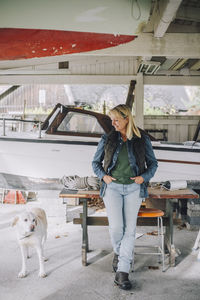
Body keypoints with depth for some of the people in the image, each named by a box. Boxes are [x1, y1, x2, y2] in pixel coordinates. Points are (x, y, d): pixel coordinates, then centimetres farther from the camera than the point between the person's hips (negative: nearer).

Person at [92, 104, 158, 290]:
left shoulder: (142, 139, 5)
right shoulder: (107, 139, 7)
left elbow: (153, 163, 13)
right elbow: (95, 162, 16)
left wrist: (144, 177, -4)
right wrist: (103, 175, -2)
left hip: (133, 188, 0)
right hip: (112, 187, 0)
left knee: (129, 229, -9)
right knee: (116, 227, -14)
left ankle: (122, 273, -3)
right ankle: (118, 252, 19)